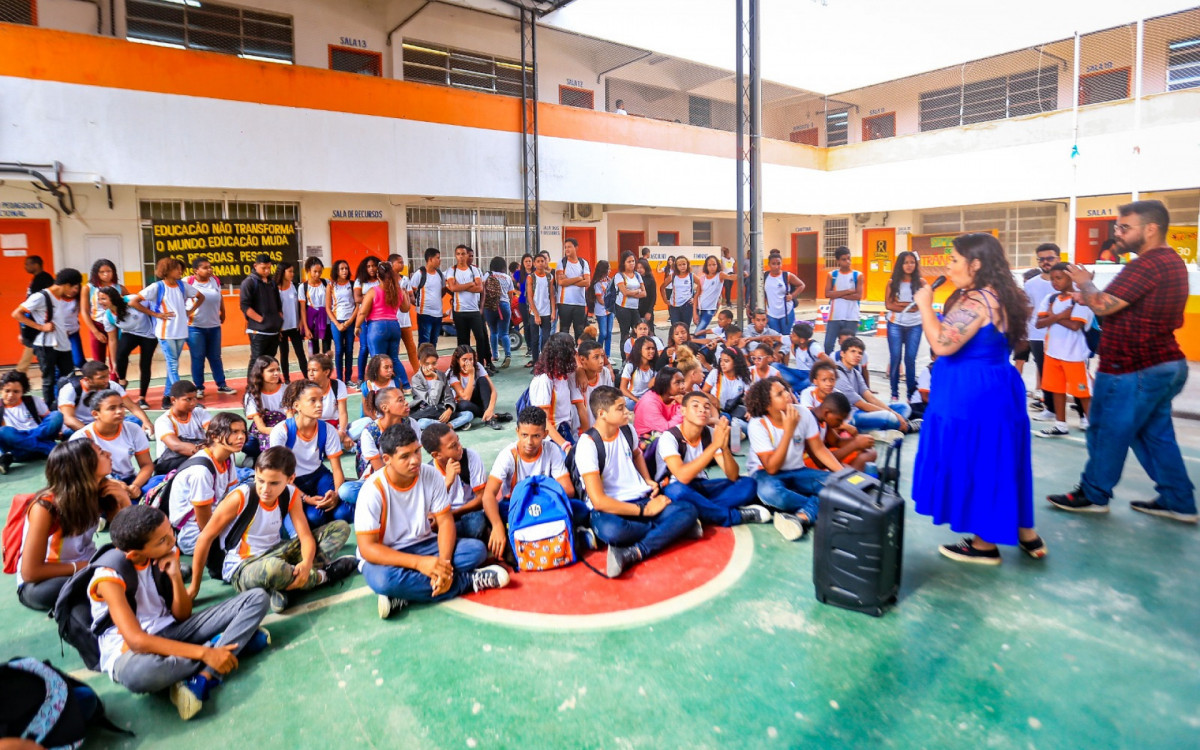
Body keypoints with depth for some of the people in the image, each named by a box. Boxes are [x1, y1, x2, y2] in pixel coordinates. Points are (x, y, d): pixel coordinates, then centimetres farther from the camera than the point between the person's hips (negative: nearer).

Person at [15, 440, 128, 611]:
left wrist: (124, 500, -20)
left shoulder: (101, 491, -12)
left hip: (86, 568, 4)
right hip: (41, 582, -4)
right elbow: (31, 572, -24)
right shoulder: (46, 505, -26)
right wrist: (81, 567, -18)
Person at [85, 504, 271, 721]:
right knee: (138, 673, -46)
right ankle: (237, 641, -20)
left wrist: (176, 577, -18)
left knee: (257, 598, -9)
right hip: (131, 651, -5)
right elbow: (137, 640, -29)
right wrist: (204, 652, -33)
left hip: (169, 632, 5)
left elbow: (182, 616, 1)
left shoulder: (167, 553, -4)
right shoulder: (109, 575, -20)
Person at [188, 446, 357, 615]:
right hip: (242, 568, -5)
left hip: (276, 554, 6)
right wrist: (194, 586, -8)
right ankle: (322, 575, -12)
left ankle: (283, 585, -21)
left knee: (340, 527, -7)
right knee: (272, 568, -44)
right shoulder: (240, 498, -20)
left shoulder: (291, 495, -8)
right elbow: (205, 538, -13)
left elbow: (306, 536, -11)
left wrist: (306, 563, -34)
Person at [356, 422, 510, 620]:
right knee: (383, 579, -38)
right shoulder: (373, 490, -20)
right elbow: (367, 548, -21)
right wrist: (419, 563, -31)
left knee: (476, 549, -18)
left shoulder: (431, 475, -10)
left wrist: (444, 562, -26)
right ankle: (469, 580, -19)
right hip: (386, 556, -3)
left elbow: (445, 521, -7)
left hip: (424, 545, 4)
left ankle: (406, 596, -24)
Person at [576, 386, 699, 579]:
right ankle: (672, 528, -19)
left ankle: (630, 554, -30)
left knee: (688, 509, -21)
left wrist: (648, 480, 12)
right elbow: (598, 501, -19)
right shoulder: (588, 444, -14)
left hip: (641, 499, 7)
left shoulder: (626, 429, 6)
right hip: (609, 509, -6)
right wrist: (645, 510, -17)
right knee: (611, 530, -43)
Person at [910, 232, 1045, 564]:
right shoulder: (996, 297, 12)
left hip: (972, 396, -10)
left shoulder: (976, 301, -21)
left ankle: (985, 545, 16)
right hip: (994, 389, 10)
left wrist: (925, 305, -18)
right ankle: (1025, 534, 30)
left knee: (974, 462, 3)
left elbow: (942, 344, -29)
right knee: (996, 461, 19)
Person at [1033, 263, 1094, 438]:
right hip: (1052, 351, 6)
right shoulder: (1050, 298, 7)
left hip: (1074, 354, -6)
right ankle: (1060, 425, 22)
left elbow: (1075, 325, -20)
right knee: (1056, 389, 12)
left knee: (1083, 391, 2)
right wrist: (1059, 316, -16)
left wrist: (1053, 317, -7)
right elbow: (1039, 323, -2)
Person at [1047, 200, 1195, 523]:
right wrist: (1094, 294, 6)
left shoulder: (1148, 264, -21)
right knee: (1156, 434, 16)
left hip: (1134, 370, -10)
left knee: (1108, 432, 3)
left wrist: (1086, 283, -4)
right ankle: (1177, 501, 22)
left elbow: (1103, 305, -23)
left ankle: (1093, 495, 16)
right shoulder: (1171, 261, 14)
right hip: (1164, 363, 10)